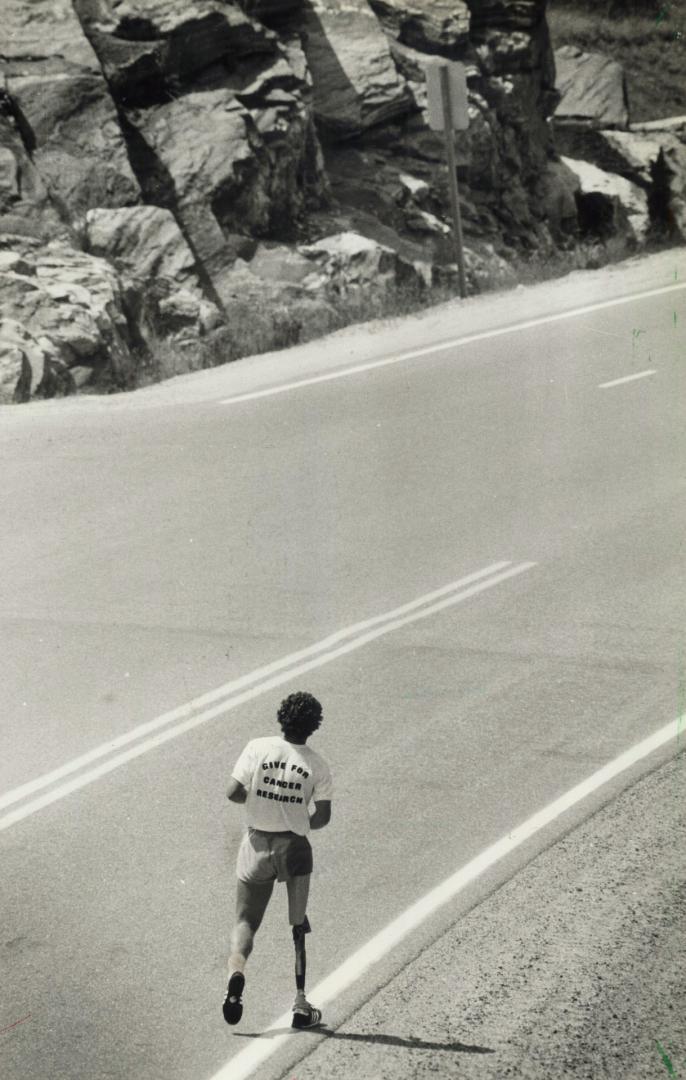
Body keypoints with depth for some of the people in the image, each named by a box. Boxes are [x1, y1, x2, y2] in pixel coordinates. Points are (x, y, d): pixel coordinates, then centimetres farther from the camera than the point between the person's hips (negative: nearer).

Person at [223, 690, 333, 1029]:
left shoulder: (258, 748, -7)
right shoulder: (317, 765, -6)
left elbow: (233, 792, -10)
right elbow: (322, 817, -4)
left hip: (257, 845, 0)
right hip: (295, 848, 0)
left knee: (245, 921, 8)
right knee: (298, 925, 13)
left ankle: (236, 971, -23)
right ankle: (300, 1003, 13)